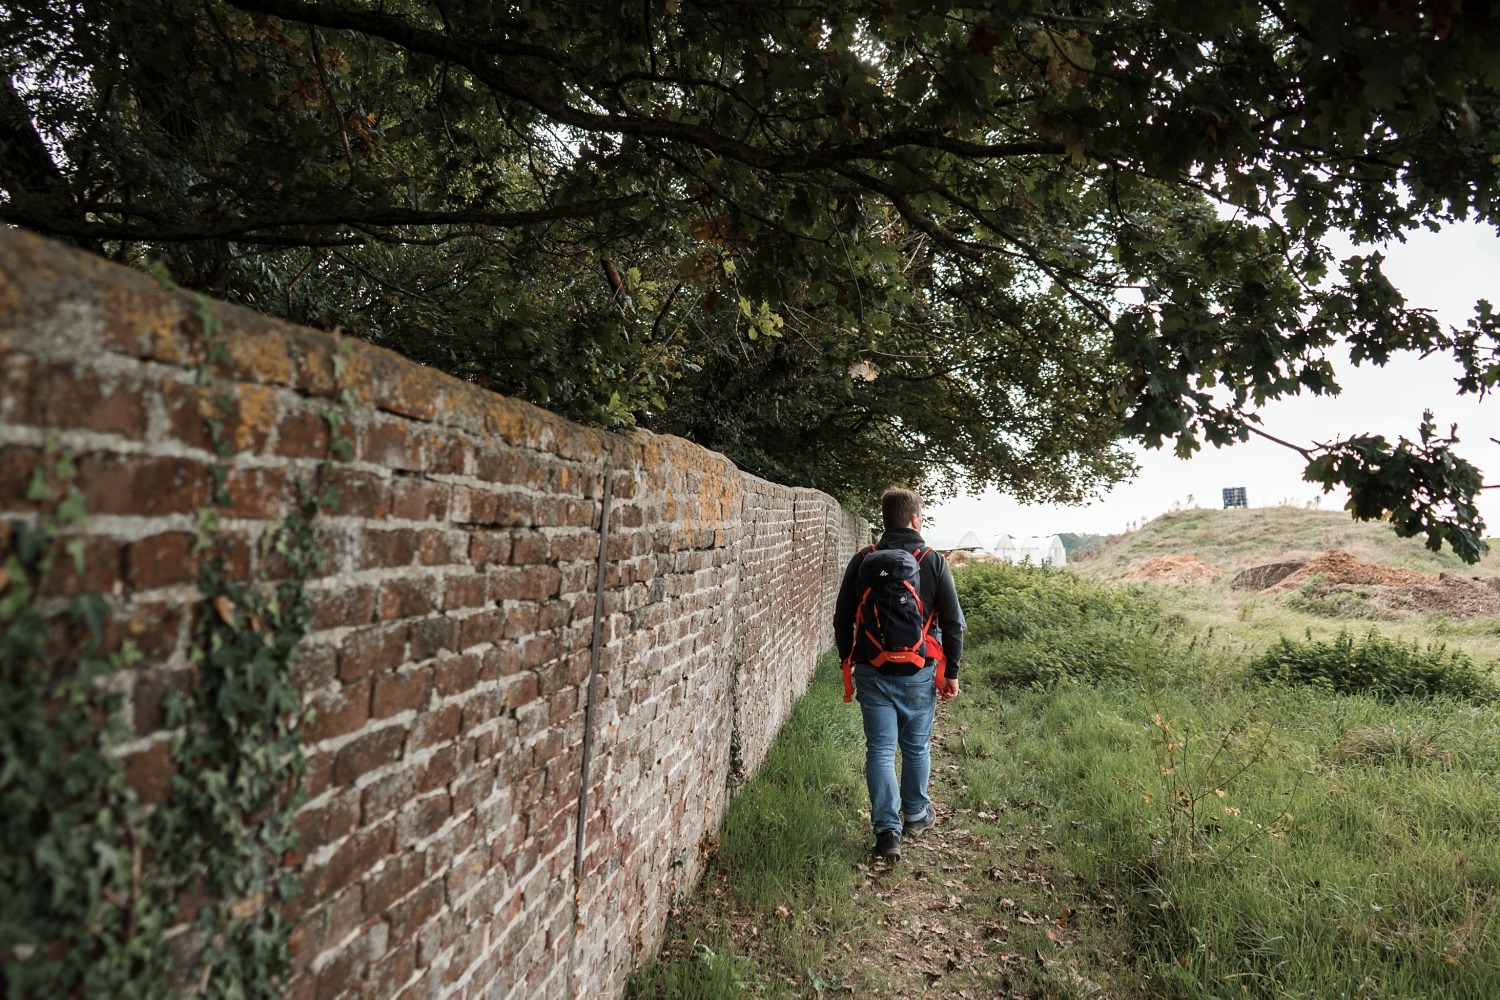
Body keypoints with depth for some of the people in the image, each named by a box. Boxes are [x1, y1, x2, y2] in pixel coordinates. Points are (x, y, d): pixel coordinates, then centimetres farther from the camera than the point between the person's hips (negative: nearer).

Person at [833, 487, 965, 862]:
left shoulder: (862, 561, 0)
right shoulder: (934, 562, -4)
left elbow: (842, 619, 5)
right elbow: (952, 623, -3)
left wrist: (848, 662, 17)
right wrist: (952, 672, 6)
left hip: (872, 672, 1)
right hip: (918, 673, 0)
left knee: (880, 749, 4)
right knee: (916, 747, 16)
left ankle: (887, 831, -2)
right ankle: (915, 816, 33)